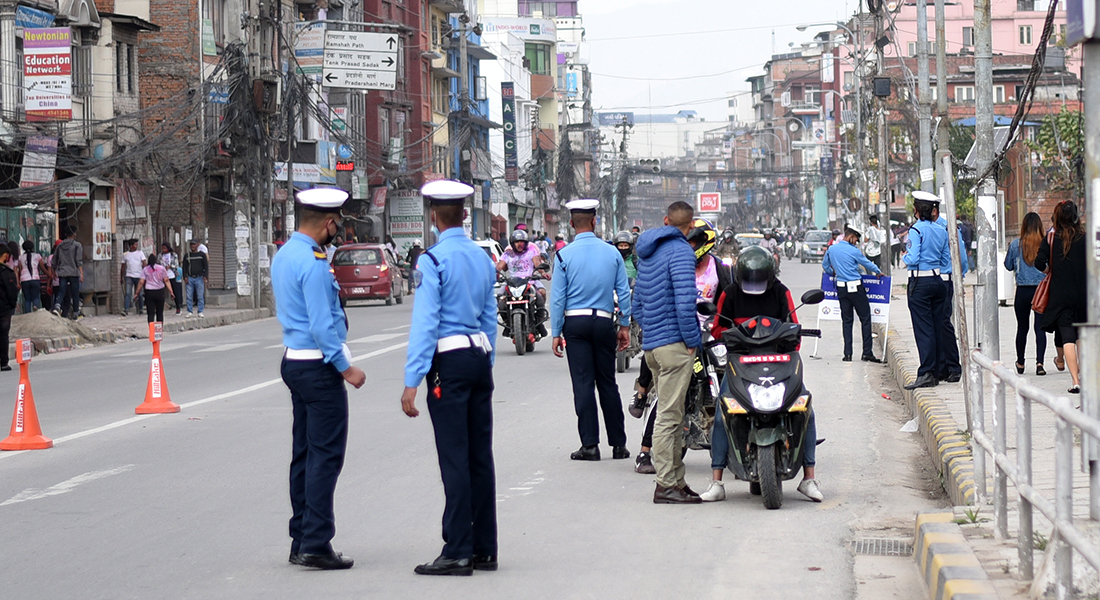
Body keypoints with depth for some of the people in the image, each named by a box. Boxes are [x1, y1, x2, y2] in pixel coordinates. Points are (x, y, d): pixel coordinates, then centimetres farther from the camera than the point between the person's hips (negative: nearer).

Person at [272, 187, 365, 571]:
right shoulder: (313, 263, -18)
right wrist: (346, 369, -15)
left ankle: (300, 540, 18)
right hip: (319, 366, -10)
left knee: (304, 453, 13)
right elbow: (322, 326, -21)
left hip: (294, 361, 10)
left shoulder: (283, 256, 11)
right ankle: (315, 544, -8)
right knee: (325, 455, -7)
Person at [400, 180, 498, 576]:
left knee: (455, 458, -6)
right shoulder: (482, 258, 11)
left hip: (449, 363, -7)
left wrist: (411, 381, -14)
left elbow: (425, 323, -15)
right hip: (480, 356, 7)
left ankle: (458, 553, -6)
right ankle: (484, 549, 14)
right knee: (480, 455, 10)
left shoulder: (433, 261, -11)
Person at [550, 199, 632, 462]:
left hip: (575, 322, -2)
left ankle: (590, 445, -2)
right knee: (608, 383, 10)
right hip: (604, 321, 2)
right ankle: (618, 444, 13)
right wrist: (625, 326, 11)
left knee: (583, 384, 0)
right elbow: (624, 292, 3)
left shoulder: (564, 255, -5)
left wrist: (556, 333, 1)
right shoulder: (612, 253, 1)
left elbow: (558, 298, -5)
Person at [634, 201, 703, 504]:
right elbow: (684, 300, -20)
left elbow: (638, 302, 23)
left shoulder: (648, 252, 18)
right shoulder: (681, 251, -11)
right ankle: (665, 484, -6)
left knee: (672, 414, 13)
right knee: (669, 415, -7)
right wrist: (693, 340, -12)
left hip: (652, 343, 9)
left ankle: (676, 481, 17)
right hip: (675, 343, -9)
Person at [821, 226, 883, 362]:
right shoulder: (853, 251, -10)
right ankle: (867, 352, 0)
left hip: (841, 288, 5)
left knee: (846, 321, 9)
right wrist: (878, 272, 21)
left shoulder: (831, 249, 4)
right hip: (856, 287, -5)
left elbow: (825, 265, 17)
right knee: (865, 319, 3)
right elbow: (867, 264, 3)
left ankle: (847, 354, 4)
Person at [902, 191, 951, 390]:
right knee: (937, 327, 10)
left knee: (923, 330, -7)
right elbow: (946, 259, 13)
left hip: (920, 283, -7)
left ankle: (926, 374, -10)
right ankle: (935, 372, 13)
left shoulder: (917, 230, -12)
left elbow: (913, 259, -18)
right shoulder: (942, 231, 8)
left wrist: (906, 257, 3)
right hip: (938, 281, 7)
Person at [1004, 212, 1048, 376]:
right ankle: (1039, 362, -13)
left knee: (1022, 327, 14)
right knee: (1040, 327, 0)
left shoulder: (1016, 244, -4)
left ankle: (1020, 363, 26)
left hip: (1022, 291, 1)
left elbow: (1008, 265, 7)